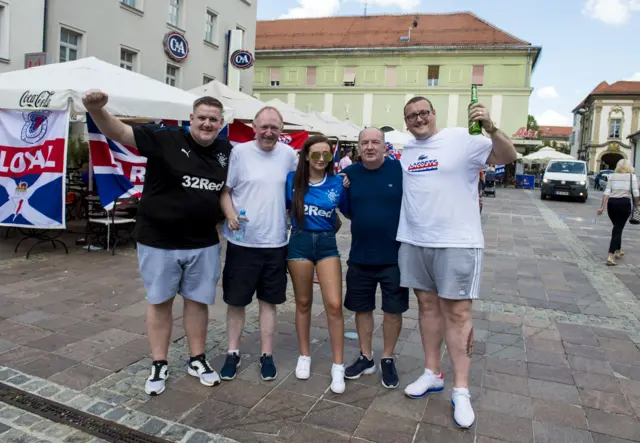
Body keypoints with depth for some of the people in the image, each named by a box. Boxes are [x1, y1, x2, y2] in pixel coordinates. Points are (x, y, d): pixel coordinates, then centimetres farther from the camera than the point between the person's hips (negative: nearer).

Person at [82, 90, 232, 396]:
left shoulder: (226, 150, 3)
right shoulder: (165, 139, -10)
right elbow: (118, 133, -19)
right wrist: (96, 110, -38)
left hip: (204, 244, 3)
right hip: (158, 240, -3)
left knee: (198, 301, 13)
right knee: (160, 302, 10)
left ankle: (197, 360, 30)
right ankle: (159, 365, 26)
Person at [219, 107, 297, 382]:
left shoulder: (288, 154, 4)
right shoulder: (239, 152, -5)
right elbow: (224, 190, -4)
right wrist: (230, 216, -18)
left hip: (275, 242, 2)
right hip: (242, 241, -2)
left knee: (269, 301, 12)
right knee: (236, 301, 9)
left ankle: (267, 355, 25)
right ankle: (233, 353, 26)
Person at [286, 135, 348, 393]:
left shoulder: (338, 183, -1)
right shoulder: (292, 180, -1)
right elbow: (282, 207, 9)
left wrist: (350, 187, -3)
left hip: (327, 243, 0)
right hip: (299, 242, 1)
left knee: (334, 305, -7)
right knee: (303, 303, 12)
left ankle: (338, 366, 6)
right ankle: (304, 357, 30)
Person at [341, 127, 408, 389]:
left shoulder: (400, 169, -8)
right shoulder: (350, 173, 1)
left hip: (394, 256, -2)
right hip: (360, 256, 3)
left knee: (393, 309, 9)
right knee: (362, 308, 14)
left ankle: (388, 360, 29)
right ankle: (365, 358, 32)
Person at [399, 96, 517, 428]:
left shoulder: (462, 139, -6)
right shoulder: (405, 151, 11)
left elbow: (508, 157, -14)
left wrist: (491, 128, -31)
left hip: (456, 243, -5)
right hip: (413, 242, 6)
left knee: (457, 313, -1)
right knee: (427, 306, 13)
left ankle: (460, 391, 9)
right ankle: (432, 374, 28)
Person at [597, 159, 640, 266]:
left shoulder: (612, 176, 12)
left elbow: (607, 192, 4)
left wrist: (602, 207, 2)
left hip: (611, 202, 3)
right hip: (624, 202, -3)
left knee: (617, 227, 21)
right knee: (618, 229, -3)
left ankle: (618, 251, 35)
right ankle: (611, 256, -15)